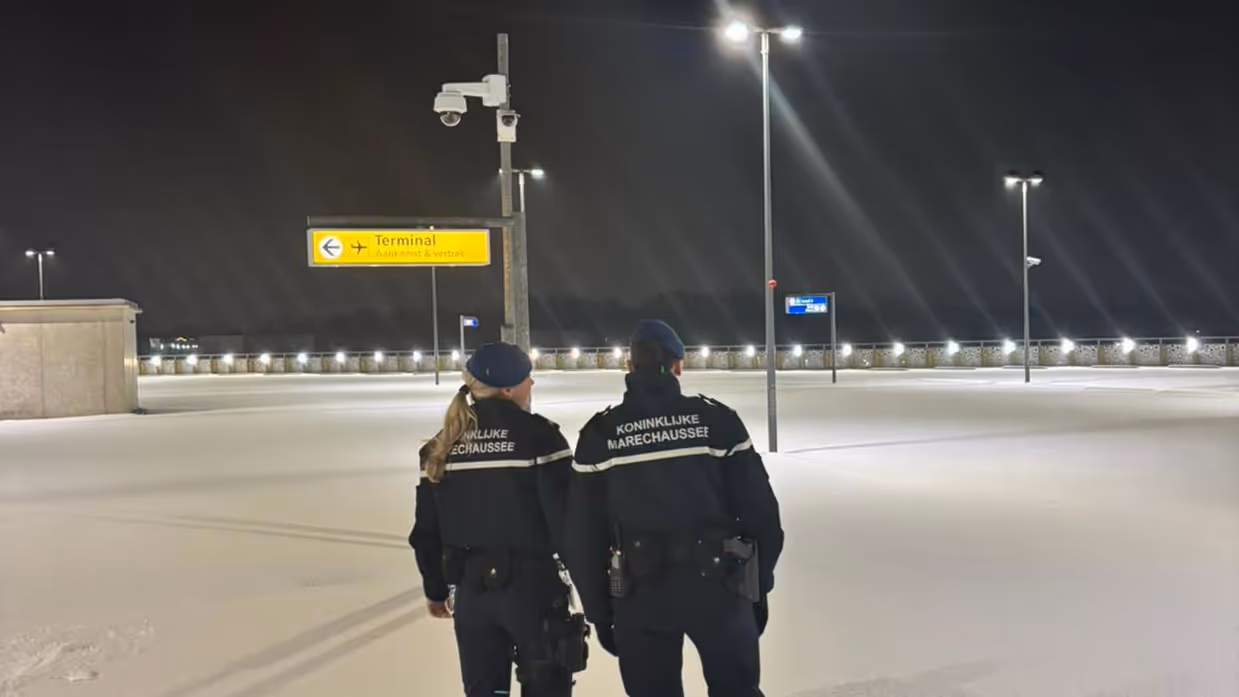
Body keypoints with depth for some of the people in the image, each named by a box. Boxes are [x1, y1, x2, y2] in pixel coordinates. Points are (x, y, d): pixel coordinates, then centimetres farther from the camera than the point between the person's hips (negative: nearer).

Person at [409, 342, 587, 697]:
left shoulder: (443, 446, 3)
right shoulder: (537, 435, -12)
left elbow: (427, 530, 8)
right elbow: (566, 515, -15)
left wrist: (435, 589, 20)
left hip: (472, 589, 5)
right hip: (532, 585, -4)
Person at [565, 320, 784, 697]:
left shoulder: (599, 434, -1)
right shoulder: (716, 419, -3)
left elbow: (584, 534, 2)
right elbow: (758, 507, -1)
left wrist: (598, 611, 12)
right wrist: (759, 586, 10)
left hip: (639, 592, 1)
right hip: (716, 582, 0)